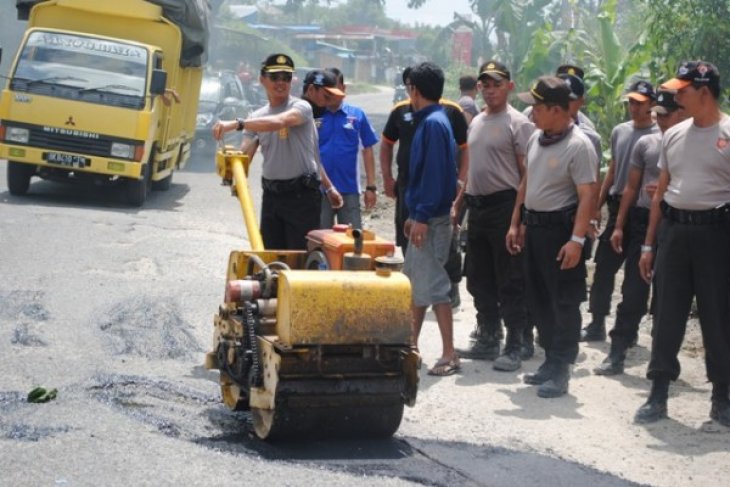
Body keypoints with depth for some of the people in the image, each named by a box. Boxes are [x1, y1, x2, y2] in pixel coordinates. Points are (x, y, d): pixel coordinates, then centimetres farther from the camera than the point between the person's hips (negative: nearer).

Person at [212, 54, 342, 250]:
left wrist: (237, 124, -36)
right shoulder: (256, 117, 11)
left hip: (301, 195, -6)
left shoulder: (300, 108, -7)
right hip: (271, 195, 6)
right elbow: (245, 154, 4)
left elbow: (278, 122, -28)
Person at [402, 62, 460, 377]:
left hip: (431, 219, -10)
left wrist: (422, 217, -24)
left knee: (432, 285, -8)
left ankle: (449, 355, -4)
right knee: (415, 283, 15)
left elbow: (434, 174, -22)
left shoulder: (433, 124, -16)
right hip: (423, 216, 10)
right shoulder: (427, 122, 14)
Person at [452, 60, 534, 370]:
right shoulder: (476, 122, 15)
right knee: (479, 279, 14)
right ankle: (488, 341, 24)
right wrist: (459, 201, 16)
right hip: (476, 206, 8)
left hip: (504, 206, -8)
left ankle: (514, 347, 1)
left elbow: (527, 173, -13)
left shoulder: (518, 123, -9)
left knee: (510, 282, -4)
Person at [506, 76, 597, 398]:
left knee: (564, 303, -1)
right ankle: (551, 360, 27)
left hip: (560, 229, -9)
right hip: (533, 227, 9)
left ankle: (560, 371, 4)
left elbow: (587, 196, -20)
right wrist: (516, 224, 16)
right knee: (539, 299, 15)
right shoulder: (536, 139, 9)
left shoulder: (578, 146, -16)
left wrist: (577, 240, -26)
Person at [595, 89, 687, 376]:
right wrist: (619, 226, 8)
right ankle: (617, 353, 5)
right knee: (632, 292, 2)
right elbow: (631, 188, 12)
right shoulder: (646, 144, 6)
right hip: (643, 222, 2)